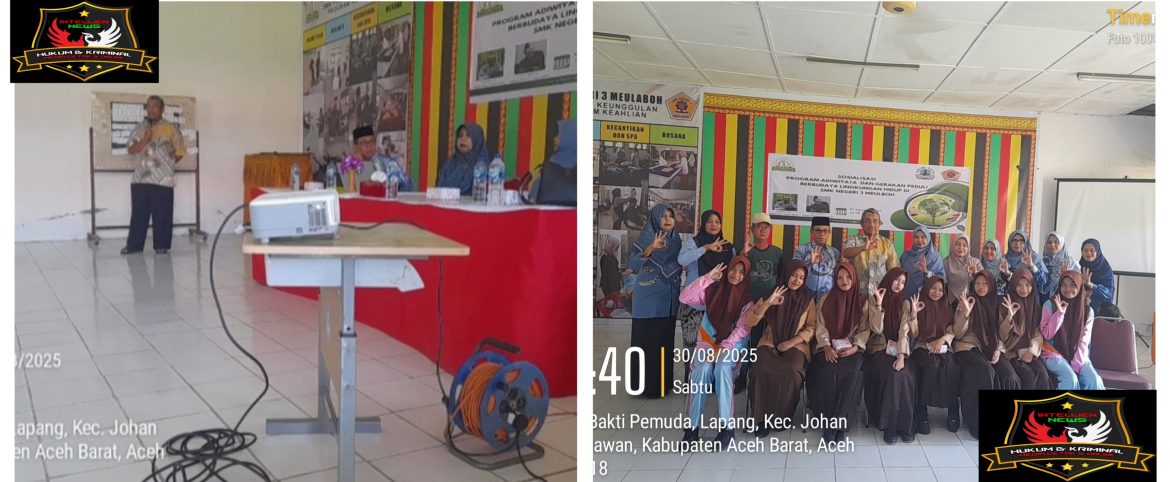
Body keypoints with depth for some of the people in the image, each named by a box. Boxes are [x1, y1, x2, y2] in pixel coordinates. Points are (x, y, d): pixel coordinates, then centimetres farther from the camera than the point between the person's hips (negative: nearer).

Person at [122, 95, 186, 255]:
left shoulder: (170, 128, 1)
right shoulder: (139, 128, 10)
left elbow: (180, 151, 6)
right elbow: (131, 150, 1)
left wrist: (167, 163, 6)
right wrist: (144, 141, -14)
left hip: (162, 181, -3)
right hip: (140, 179, 3)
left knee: (162, 215, 0)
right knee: (138, 214, 7)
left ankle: (162, 245, 9)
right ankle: (134, 244, 13)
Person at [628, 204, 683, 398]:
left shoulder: (676, 240, 10)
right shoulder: (646, 237, -7)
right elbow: (632, 264, -21)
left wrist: (681, 268, 0)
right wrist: (651, 248, -33)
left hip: (668, 299, 6)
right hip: (648, 298, -5)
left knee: (665, 339, 9)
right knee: (647, 339, -4)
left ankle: (663, 382, 18)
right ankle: (645, 384, 2)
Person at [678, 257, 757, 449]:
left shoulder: (748, 297, 0)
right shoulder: (714, 289, 5)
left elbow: (742, 329, -9)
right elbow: (684, 297, -7)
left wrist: (723, 349, -20)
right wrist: (708, 277, -10)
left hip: (733, 345, -1)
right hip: (708, 341, 1)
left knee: (722, 368, -34)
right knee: (703, 369, -30)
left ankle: (727, 426, -29)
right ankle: (692, 426, -27)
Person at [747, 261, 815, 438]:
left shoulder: (807, 299, 11)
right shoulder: (771, 293, 9)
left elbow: (811, 328, 4)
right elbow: (750, 321, 0)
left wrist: (791, 342, -10)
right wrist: (768, 303, -16)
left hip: (796, 345, 0)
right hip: (769, 343, 0)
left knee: (791, 371, -34)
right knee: (762, 370, -33)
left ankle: (782, 416, -14)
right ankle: (762, 418, -19)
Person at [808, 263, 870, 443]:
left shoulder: (862, 302, 9)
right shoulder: (825, 300, 10)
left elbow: (865, 329, 5)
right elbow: (821, 327, 4)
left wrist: (856, 347, -12)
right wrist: (827, 347, -12)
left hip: (852, 349, 0)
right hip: (829, 348, 0)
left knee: (853, 371, -32)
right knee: (828, 370, -32)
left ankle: (836, 423, -28)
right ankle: (834, 421, -26)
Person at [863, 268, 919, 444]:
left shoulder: (905, 303, 8)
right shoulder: (873, 300, 2)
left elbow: (904, 331, -5)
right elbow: (877, 329, -9)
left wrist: (901, 356, -19)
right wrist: (879, 304, -17)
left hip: (898, 349, 2)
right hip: (879, 349, -2)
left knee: (906, 376, -28)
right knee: (892, 375, -31)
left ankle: (905, 424, -18)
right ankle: (889, 424, -22)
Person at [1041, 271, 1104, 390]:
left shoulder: (1087, 311, 4)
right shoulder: (1050, 305, -4)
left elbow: (1084, 341, 0)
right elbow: (1046, 335, -7)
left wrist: (1076, 365, -11)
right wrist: (1059, 313, -17)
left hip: (1077, 355, 3)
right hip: (1054, 353, -3)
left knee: (1094, 380, -24)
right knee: (1070, 378, -30)